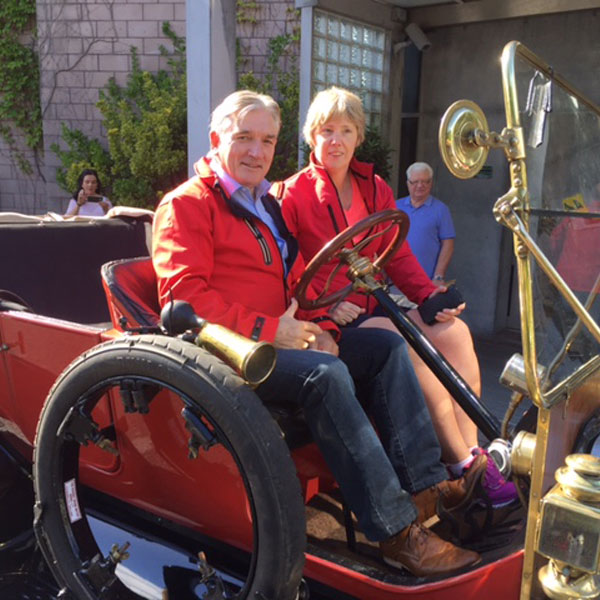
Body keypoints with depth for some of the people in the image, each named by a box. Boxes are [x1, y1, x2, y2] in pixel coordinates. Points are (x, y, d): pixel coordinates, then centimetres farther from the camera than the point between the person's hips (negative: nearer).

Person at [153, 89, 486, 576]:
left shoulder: (270, 205, 24)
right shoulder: (186, 204, -3)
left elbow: (298, 282, 25)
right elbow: (183, 294, -16)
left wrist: (320, 329, 4)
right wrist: (268, 330, -20)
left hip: (283, 339, 9)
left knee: (387, 346, -3)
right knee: (325, 373, -32)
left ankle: (425, 485, -13)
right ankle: (396, 531, -29)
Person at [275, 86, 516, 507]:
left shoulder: (375, 189, 15)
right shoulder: (293, 193, -1)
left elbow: (398, 256, 11)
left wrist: (430, 295, -6)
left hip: (375, 306, 6)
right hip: (328, 319, -5)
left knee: (454, 332, -18)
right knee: (410, 346, -28)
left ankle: (472, 454, -11)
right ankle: (461, 462, -12)